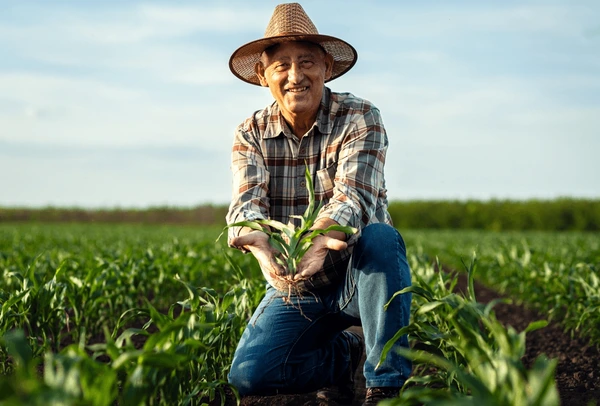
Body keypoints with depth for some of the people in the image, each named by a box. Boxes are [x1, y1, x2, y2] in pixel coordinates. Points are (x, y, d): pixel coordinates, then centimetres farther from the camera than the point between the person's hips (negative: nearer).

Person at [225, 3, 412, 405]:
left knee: (380, 236, -37)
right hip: (294, 287, 3)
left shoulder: (360, 118, -12)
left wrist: (321, 235, -52)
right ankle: (341, 353, 10)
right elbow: (246, 203, -20)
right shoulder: (251, 134, -2)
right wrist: (259, 243, -45)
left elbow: (353, 196, -28)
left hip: (359, 277, -3)